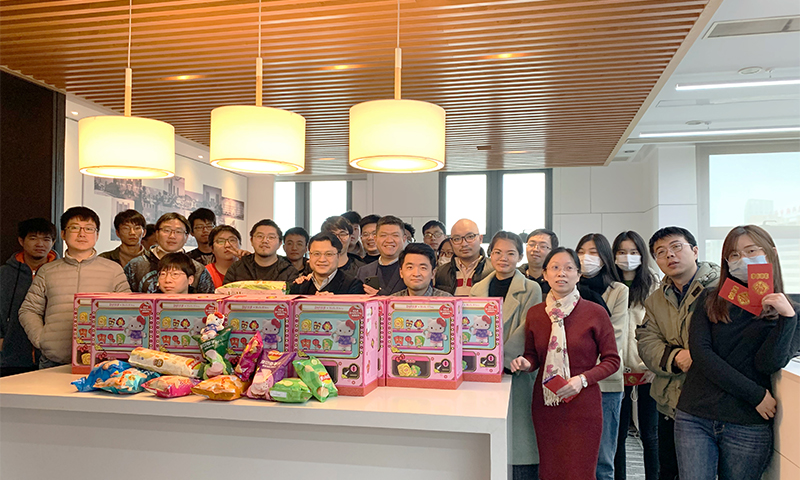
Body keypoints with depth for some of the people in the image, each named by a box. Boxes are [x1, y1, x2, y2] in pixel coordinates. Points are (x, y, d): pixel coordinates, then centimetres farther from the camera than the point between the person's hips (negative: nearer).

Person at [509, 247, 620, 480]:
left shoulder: (595, 313, -6)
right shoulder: (534, 314, 4)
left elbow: (612, 360, -2)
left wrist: (583, 379, -16)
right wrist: (525, 363, -7)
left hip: (582, 404, -3)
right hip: (545, 403, 3)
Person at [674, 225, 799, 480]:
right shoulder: (710, 300, 7)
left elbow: (769, 364, -7)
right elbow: (700, 352, -6)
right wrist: (756, 395, -9)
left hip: (748, 427, 0)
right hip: (694, 419, 1)